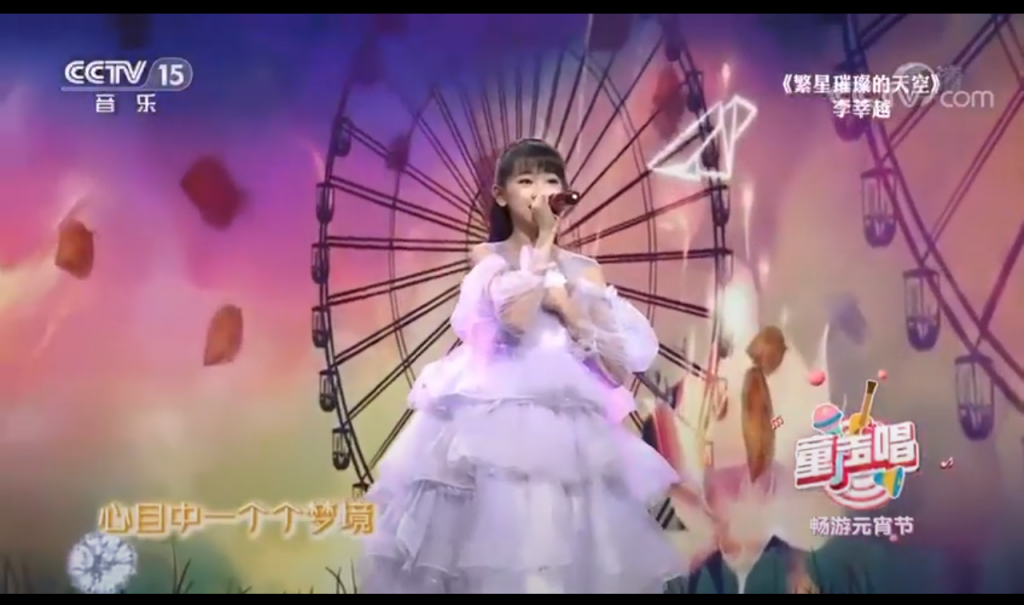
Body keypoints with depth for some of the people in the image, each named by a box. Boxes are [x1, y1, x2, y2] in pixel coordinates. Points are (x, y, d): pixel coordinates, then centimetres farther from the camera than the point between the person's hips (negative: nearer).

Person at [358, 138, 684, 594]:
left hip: (567, 421, 2)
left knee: (568, 547, -1)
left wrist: (565, 304, -1)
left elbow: (620, 370, 5)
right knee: (494, 535, -7)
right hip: (496, 417, -2)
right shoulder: (488, 257, 7)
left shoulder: (583, 270, 13)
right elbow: (515, 321, -15)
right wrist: (543, 244, -6)